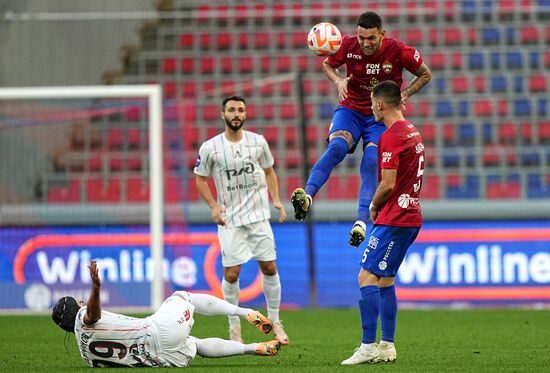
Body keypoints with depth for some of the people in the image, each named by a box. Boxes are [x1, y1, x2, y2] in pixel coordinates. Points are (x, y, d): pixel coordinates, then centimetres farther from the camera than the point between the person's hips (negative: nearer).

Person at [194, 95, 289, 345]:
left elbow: (269, 171, 14)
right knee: (231, 273, -5)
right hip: (230, 219, -2)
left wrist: (276, 200, 2)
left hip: (258, 215, 2)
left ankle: (274, 321, 16)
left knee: (269, 268, 2)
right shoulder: (210, 148, -5)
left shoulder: (258, 142, 1)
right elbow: (200, 179, 4)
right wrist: (214, 206, -9)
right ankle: (234, 326, 9)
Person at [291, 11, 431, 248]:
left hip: (381, 116, -1)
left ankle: (362, 221, -33)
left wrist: (403, 95, -12)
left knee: (371, 162, -23)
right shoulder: (348, 46, -10)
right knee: (337, 147, -28)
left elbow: (425, 75, 2)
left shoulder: (398, 51, -14)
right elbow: (328, 64, 11)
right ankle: (307, 196, -44)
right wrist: (338, 81, -11)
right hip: (351, 109, 1)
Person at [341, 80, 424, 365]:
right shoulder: (412, 132, 15)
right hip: (411, 216, 10)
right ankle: (387, 346, 15)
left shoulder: (391, 136, -16)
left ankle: (368, 347, -15)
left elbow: (388, 184, -20)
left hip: (393, 218, -10)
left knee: (367, 277, -10)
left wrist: (374, 207, -2)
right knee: (385, 280, 15)